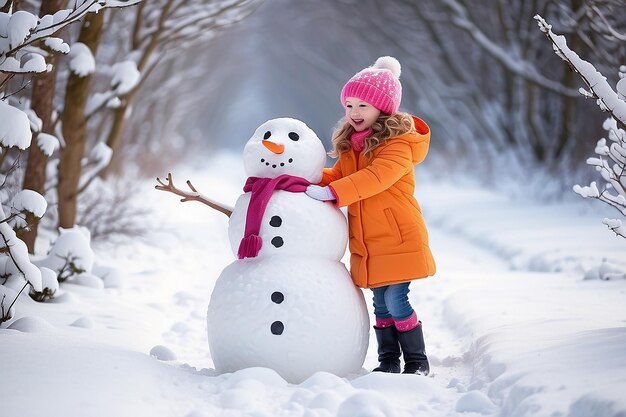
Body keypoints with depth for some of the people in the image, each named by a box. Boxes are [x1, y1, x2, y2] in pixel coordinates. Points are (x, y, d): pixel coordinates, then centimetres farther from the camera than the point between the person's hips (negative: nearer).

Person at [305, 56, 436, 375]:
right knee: (381, 302, 12)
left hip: (399, 239, -7)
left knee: (396, 300, -8)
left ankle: (417, 361, 4)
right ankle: (388, 359, 21)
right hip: (366, 244, 7)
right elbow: (338, 175, 16)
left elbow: (376, 177, -29)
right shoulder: (351, 146, 12)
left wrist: (332, 192, -35)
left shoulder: (398, 144, -15)